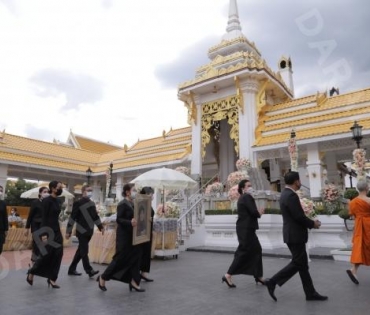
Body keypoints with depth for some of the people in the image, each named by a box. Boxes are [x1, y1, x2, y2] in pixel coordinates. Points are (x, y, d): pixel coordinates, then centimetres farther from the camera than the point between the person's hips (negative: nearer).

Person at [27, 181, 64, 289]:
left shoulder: (57, 201, 10)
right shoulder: (47, 200, -13)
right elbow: (44, 218, -16)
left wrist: (58, 231, 17)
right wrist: (44, 234, -19)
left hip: (56, 231, 8)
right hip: (48, 231, -8)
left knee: (58, 255, 5)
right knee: (46, 255, 0)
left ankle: (52, 279, 13)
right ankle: (31, 273, 23)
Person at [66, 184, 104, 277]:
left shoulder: (92, 203, 11)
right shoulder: (78, 203, -8)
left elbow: (95, 216, 19)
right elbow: (72, 217, -10)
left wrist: (100, 227, 16)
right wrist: (68, 231, -11)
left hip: (89, 231, 7)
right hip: (82, 231, -7)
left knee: (80, 251, 12)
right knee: (84, 251, -6)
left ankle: (72, 269, 24)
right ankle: (89, 270, -4)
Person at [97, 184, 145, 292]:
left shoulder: (133, 203, 10)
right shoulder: (123, 204, -15)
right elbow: (119, 219, -21)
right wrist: (130, 222, -35)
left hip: (133, 235, 8)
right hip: (124, 236, -8)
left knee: (135, 258, 8)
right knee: (120, 258, 0)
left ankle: (134, 282, 16)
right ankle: (103, 278, 19)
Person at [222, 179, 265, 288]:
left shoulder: (242, 198, 17)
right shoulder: (247, 197, -14)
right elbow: (254, 212, -21)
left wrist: (258, 212, 4)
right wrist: (259, 213, -1)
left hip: (245, 229, 10)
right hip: (246, 229, -10)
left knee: (256, 250, 15)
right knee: (243, 252, -6)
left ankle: (258, 276, 23)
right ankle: (228, 275, -2)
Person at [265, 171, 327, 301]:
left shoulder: (285, 194, 13)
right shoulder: (291, 195, -20)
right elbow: (299, 217, -22)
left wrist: (310, 222, 11)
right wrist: (313, 223, -5)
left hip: (293, 234, 10)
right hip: (295, 235, -10)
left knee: (302, 264, 14)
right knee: (297, 263, -2)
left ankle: (310, 293, 21)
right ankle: (272, 281, -1)